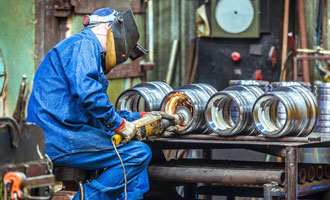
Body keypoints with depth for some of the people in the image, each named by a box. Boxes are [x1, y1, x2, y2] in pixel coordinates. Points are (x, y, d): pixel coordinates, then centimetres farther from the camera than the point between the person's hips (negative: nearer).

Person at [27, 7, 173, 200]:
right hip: (60, 139, -11)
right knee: (139, 153, -15)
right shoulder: (84, 44, -4)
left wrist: (142, 118, 27)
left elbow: (101, 115, 31)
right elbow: (87, 92, -22)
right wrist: (120, 124, -14)